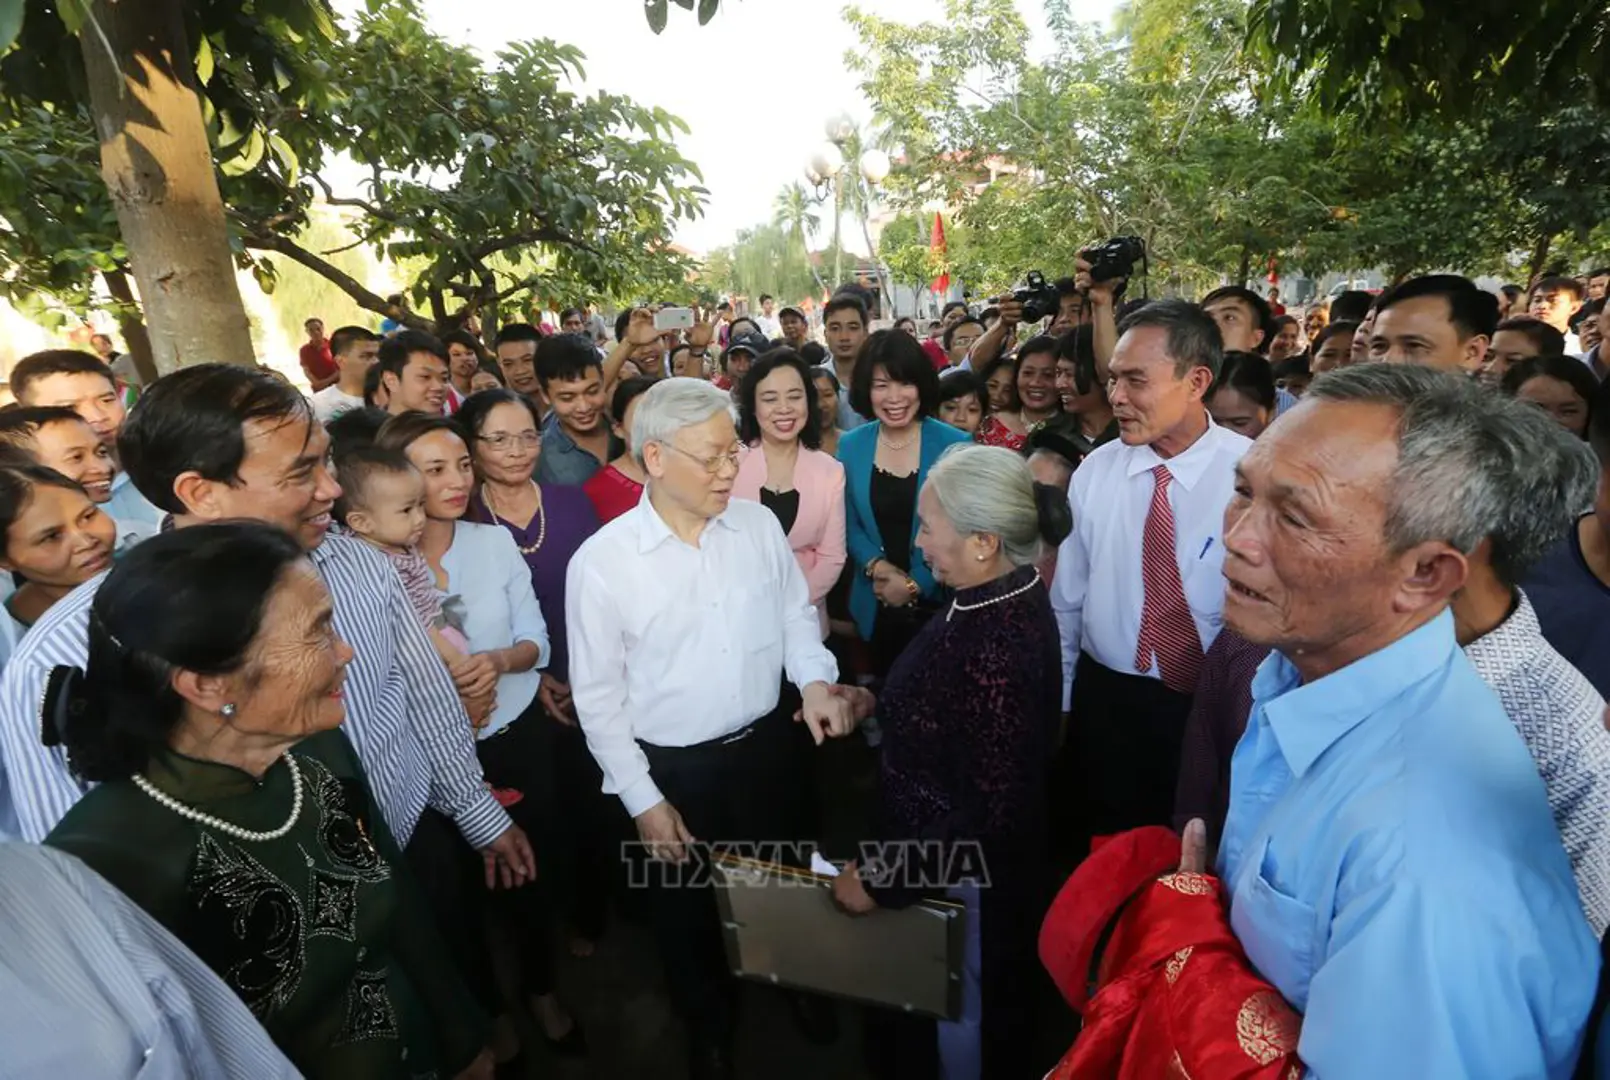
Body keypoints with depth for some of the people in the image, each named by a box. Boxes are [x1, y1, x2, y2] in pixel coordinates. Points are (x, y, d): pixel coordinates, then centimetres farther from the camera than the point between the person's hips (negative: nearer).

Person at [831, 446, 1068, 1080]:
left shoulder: (998, 648, -34)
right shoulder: (1002, 595, -6)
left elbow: (990, 815, -29)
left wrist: (881, 879, -22)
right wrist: (878, 700, 6)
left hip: (966, 875, -8)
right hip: (944, 852, 8)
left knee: (967, 1017, 20)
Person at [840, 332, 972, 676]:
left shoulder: (955, 445, -9)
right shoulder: (850, 446, 1)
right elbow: (849, 524, 5)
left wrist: (916, 583, -12)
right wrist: (876, 565, -13)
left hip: (937, 603, -2)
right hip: (875, 606, 2)